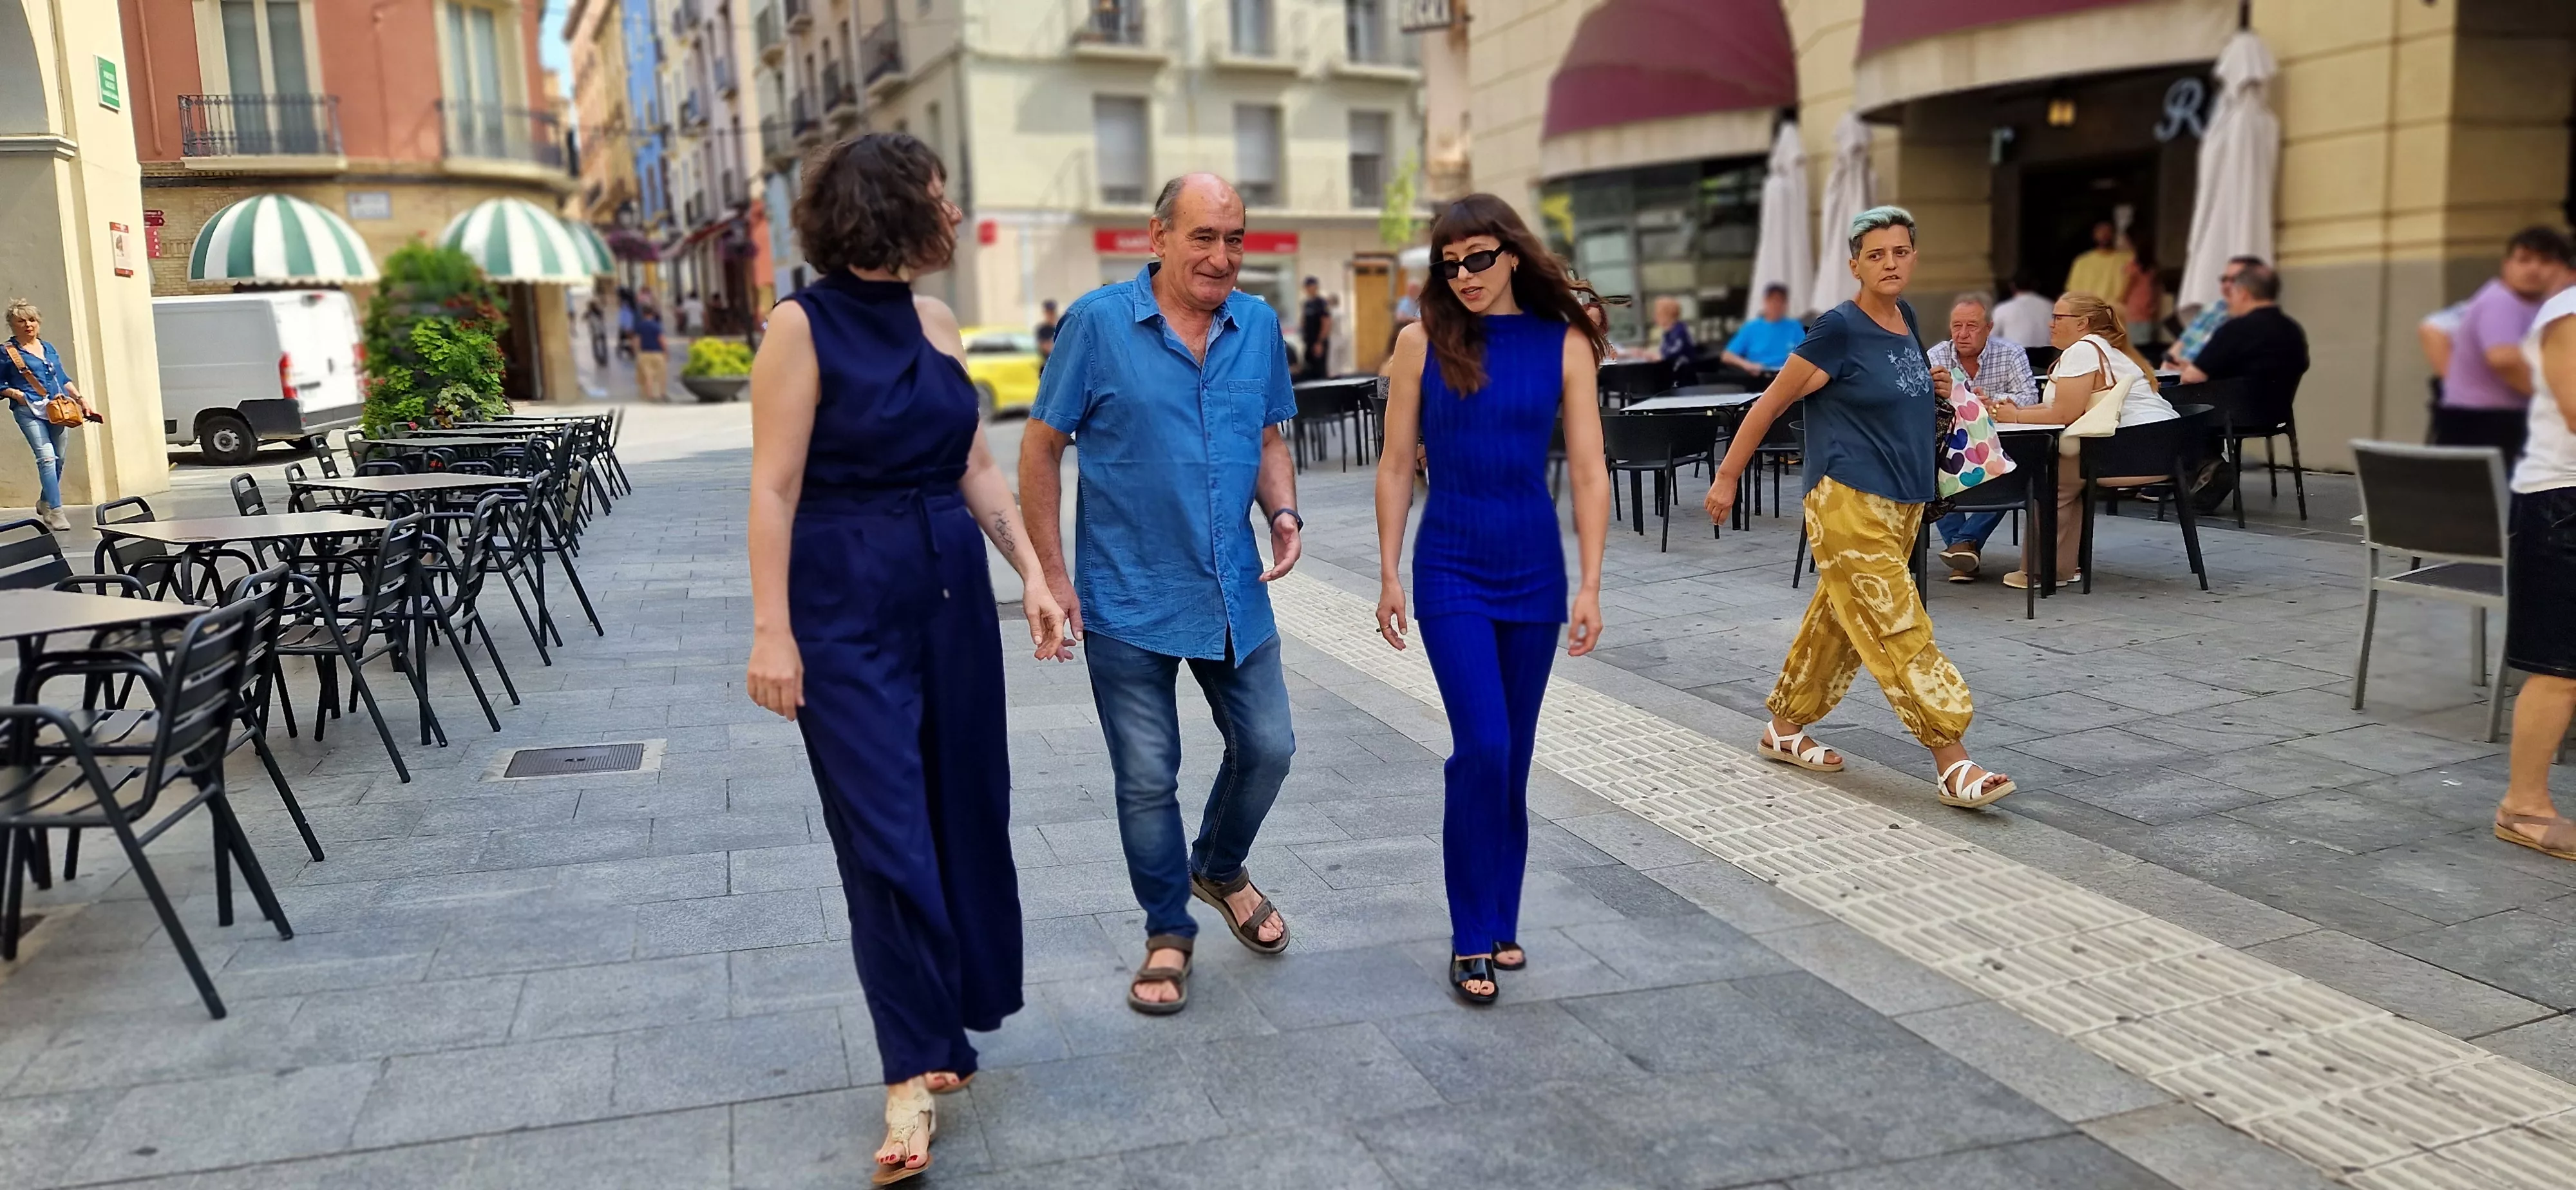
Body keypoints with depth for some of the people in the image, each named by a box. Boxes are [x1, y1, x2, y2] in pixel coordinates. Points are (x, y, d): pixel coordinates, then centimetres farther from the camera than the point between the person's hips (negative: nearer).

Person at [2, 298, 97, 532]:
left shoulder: (49, 349, 16)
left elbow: (64, 379, 21)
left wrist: (81, 399, 12)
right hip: (29, 412, -6)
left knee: (58, 459, 10)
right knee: (46, 456, -18)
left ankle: (45, 503, 32)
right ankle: (55, 512, -20)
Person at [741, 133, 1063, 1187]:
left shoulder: (935, 321, 8)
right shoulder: (805, 325, -9)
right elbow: (773, 488, -12)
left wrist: (1030, 571, 5)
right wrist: (772, 629, -16)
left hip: (952, 592, 6)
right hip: (847, 606, -6)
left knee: (966, 811, 11)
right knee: (887, 840, -4)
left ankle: (947, 1023, 30)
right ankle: (914, 1074, 7)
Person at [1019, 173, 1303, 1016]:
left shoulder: (1258, 326, 4)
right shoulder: (1098, 322, -9)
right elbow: (1041, 448, -5)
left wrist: (1284, 514, -6)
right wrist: (1051, 575, -10)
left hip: (1235, 596, 4)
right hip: (1130, 601, -4)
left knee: (1267, 748, 11)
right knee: (1147, 779, 6)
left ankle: (1219, 868, 40)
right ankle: (1168, 932, 26)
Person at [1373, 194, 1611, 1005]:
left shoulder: (1564, 344, 0)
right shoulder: (1424, 340, -1)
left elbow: (1589, 474, -1)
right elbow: (1396, 465, 2)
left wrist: (1589, 586, -5)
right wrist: (1389, 575, -1)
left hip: (1534, 570, 2)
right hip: (1450, 568, -2)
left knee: (1513, 757, 9)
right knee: (1482, 749, -10)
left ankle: (1501, 922, 24)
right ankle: (1472, 939, 4)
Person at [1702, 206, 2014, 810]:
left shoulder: (1906, 318, 9)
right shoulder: (1840, 329, -13)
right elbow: (1771, 403, -8)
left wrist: (1935, 395, 6)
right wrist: (1727, 477, -6)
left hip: (1904, 504, 8)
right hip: (1849, 503, -8)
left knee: (1837, 620, 14)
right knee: (1900, 631, -9)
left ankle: (1784, 729, 28)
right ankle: (1954, 765, -9)